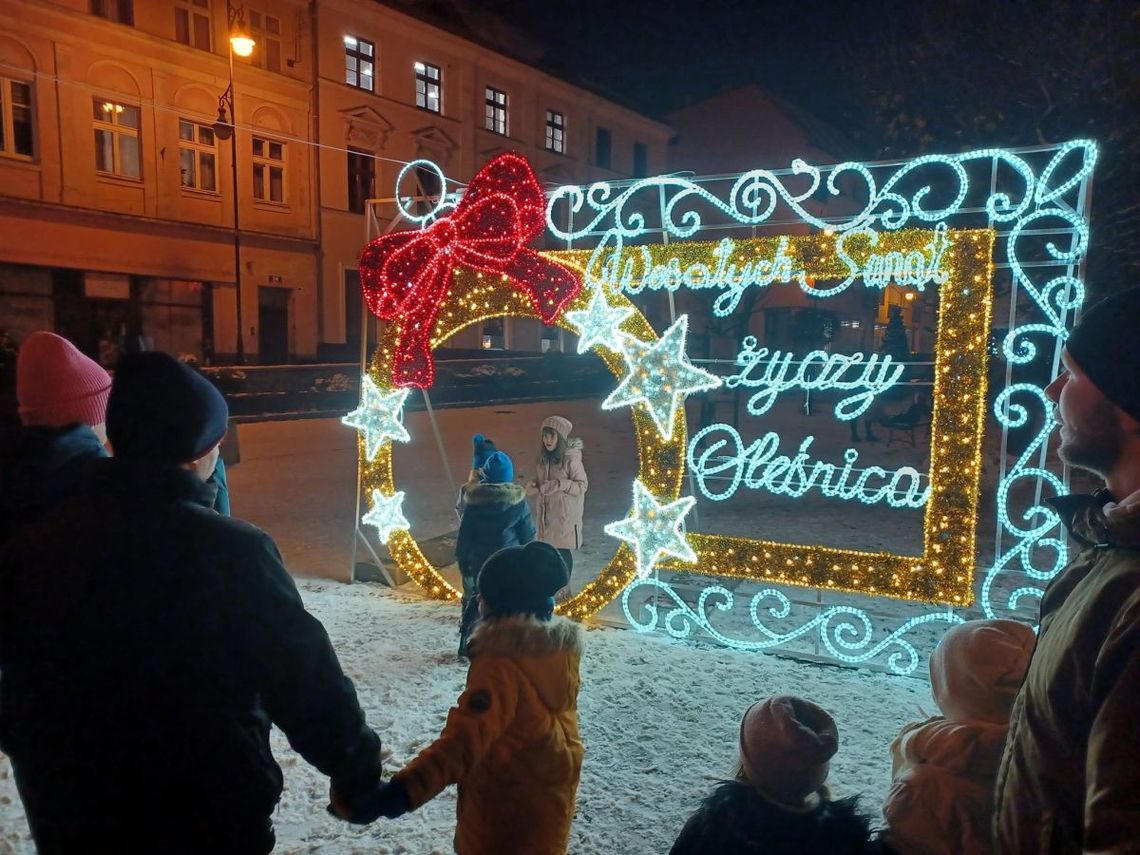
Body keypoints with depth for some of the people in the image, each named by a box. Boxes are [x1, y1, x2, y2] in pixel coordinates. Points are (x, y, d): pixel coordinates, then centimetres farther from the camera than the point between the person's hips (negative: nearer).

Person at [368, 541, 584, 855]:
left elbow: (465, 739, -42)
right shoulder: (562, 646, -9)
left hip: (505, 804, -7)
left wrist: (406, 789, -49)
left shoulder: (500, 665, -33)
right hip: (552, 788, 7)